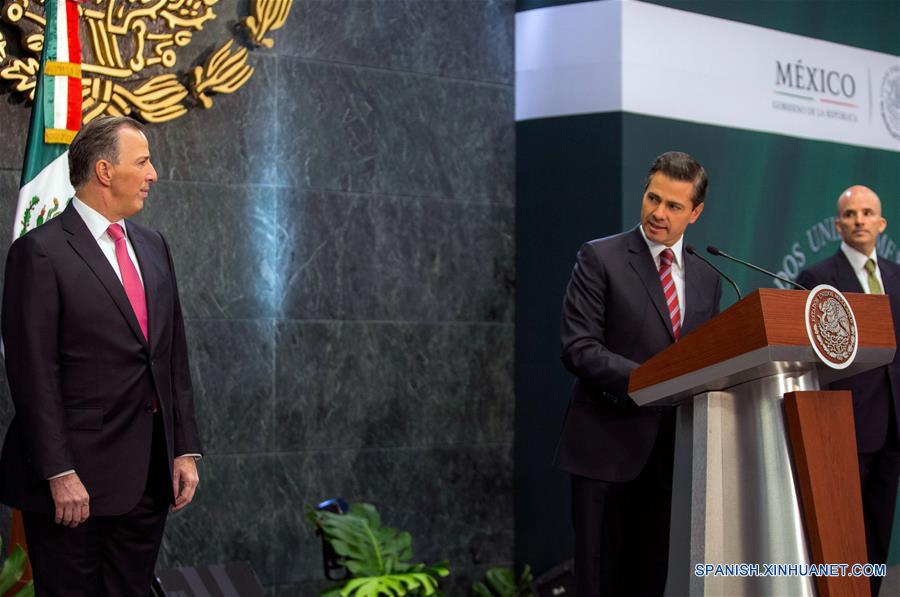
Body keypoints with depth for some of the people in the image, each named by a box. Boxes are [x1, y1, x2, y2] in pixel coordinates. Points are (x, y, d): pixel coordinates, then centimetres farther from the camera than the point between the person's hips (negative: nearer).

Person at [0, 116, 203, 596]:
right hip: (78, 475, -6)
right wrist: (59, 474, -17)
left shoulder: (152, 246, 14)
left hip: (151, 475, 7)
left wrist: (185, 449, 9)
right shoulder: (41, 252, -9)